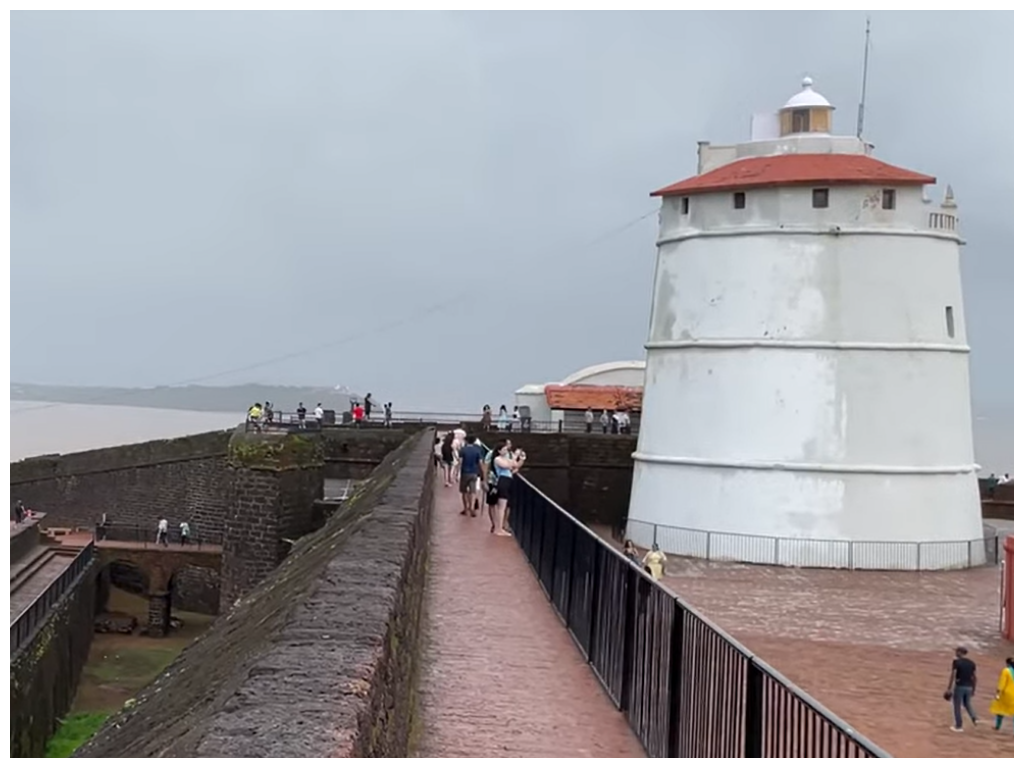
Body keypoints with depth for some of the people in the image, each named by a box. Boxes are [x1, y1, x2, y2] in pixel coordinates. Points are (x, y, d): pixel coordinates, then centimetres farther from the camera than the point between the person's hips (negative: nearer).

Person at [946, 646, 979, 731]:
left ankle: (959, 726, 10)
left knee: (957, 706, 6)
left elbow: (952, 676, -12)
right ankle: (974, 718, 4)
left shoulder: (956, 662, -9)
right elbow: (975, 677, 8)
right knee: (967, 703, 26)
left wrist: (949, 688, -7)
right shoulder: (971, 663, 7)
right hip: (969, 687, 5)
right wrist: (973, 689, 18)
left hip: (959, 686, -5)